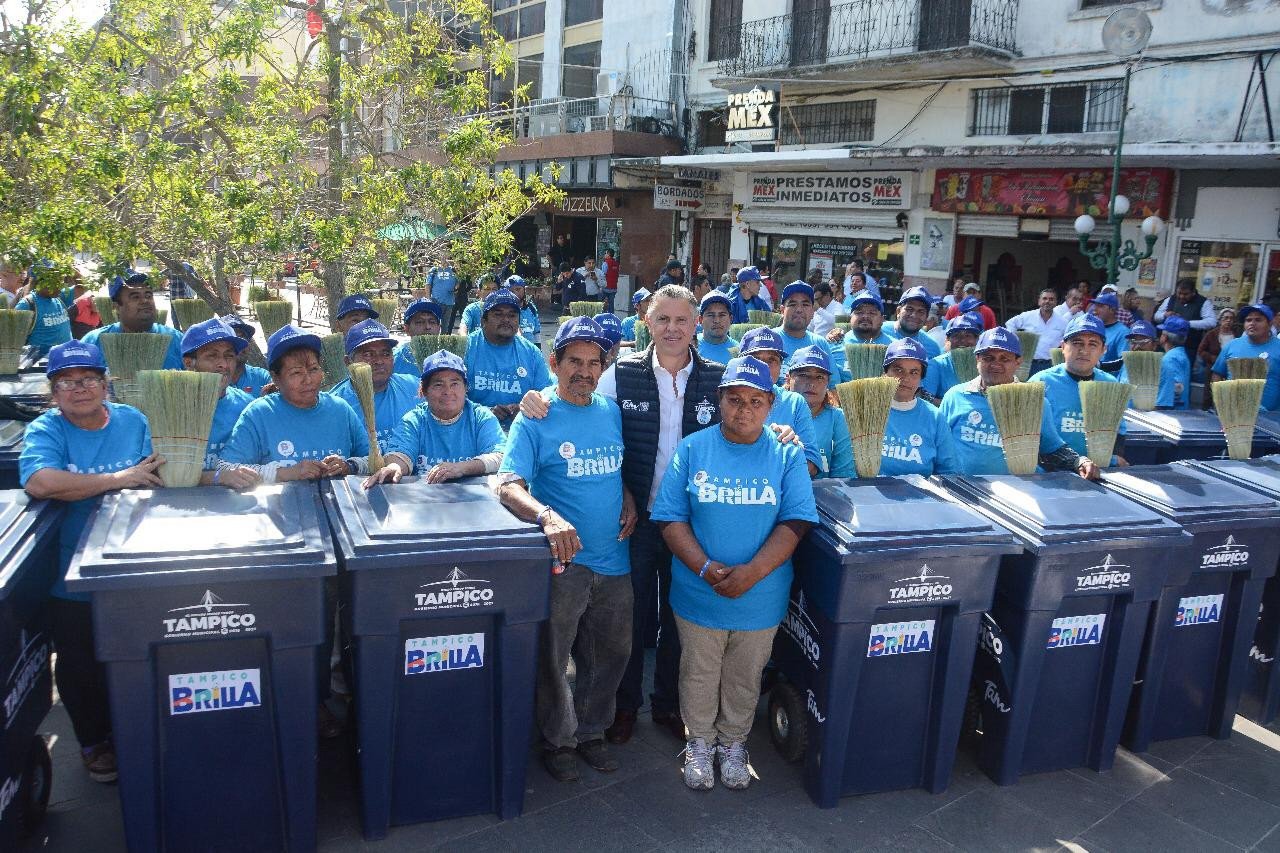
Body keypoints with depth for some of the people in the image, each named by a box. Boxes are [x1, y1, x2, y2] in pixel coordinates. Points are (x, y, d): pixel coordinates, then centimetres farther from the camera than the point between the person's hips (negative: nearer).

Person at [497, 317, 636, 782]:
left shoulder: (612, 412, 7)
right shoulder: (535, 419, -10)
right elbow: (508, 485, -21)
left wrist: (629, 499, 3)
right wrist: (548, 516, -39)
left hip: (613, 558, 5)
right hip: (563, 559, -5)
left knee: (610, 654, 17)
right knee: (552, 658, 6)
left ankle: (590, 731, 38)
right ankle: (558, 739, 30)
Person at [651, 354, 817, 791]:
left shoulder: (787, 456, -3)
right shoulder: (692, 449, -4)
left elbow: (795, 521, -9)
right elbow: (670, 518, -7)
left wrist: (751, 572, -22)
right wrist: (707, 569, -20)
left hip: (761, 599, 1)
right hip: (698, 595, 0)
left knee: (744, 679, 18)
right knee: (699, 674, 17)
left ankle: (733, 742, 42)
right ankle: (700, 740, 40)